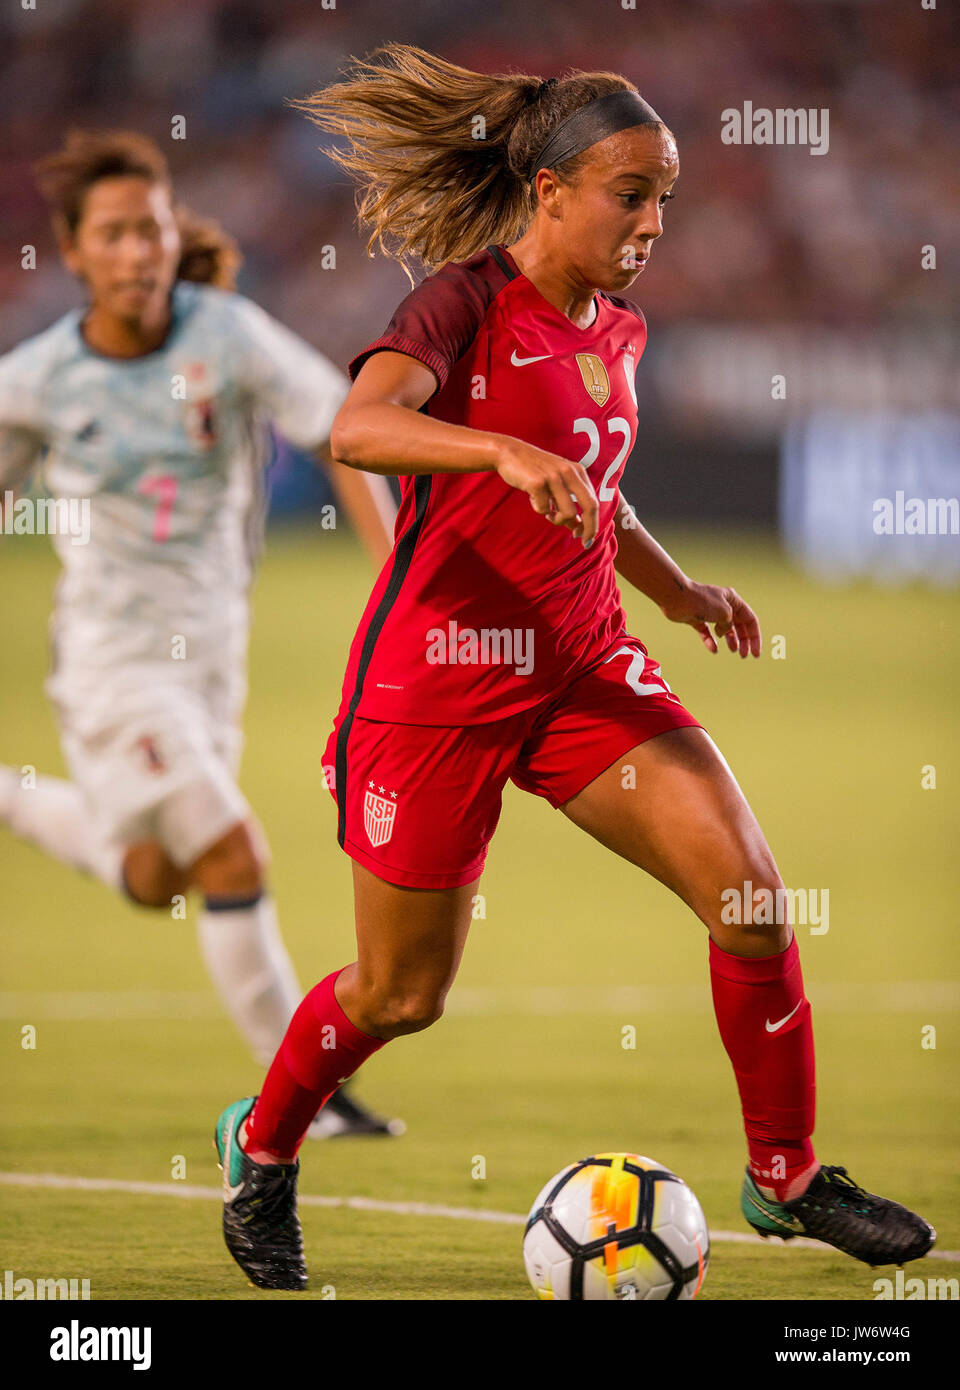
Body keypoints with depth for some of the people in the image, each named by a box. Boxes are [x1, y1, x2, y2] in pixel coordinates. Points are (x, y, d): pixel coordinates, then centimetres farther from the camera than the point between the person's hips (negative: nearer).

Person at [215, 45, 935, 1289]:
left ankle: (785, 1178, 5)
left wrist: (677, 589, 14)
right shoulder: (468, 301, -12)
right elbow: (357, 429, -32)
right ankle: (262, 1144, 33)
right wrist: (507, 451, -47)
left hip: (582, 665, 6)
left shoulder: (618, 333, 9)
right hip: (437, 680, -6)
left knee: (749, 895, -10)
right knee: (401, 993, 4)